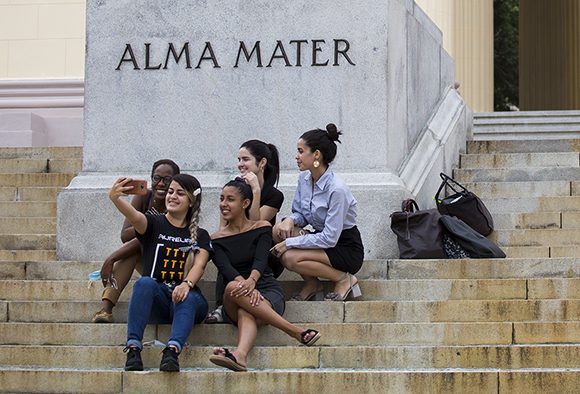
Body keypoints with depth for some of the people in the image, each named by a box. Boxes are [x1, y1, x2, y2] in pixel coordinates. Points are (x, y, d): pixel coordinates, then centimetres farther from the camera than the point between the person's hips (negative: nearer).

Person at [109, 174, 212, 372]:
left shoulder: (200, 235, 16)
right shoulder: (154, 224, 11)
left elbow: (199, 264, -4)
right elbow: (135, 216, -13)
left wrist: (187, 284, -28)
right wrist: (115, 198, -37)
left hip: (186, 298, 1)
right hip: (156, 300, 0)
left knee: (188, 298, -34)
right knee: (145, 283, -33)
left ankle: (172, 351, -56)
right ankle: (133, 348, -43)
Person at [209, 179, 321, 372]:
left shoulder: (262, 228, 9)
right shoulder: (216, 240, 11)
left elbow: (260, 260, -9)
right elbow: (226, 269, -7)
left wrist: (252, 280, -33)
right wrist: (246, 286, -30)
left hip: (268, 292, 0)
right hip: (234, 303, 0)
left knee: (245, 313, -35)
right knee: (233, 288, -37)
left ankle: (240, 354, -65)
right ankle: (295, 331, -44)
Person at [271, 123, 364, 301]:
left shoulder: (337, 189, -25)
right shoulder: (304, 179, -1)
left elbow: (329, 238, -26)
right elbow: (301, 214, 11)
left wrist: (290, 243, -23)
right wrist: (290, 219, -14)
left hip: (347, 250, -8)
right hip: (320, 238, 8)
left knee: (290, 258, -27)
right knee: (278, 230, -15)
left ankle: (344, 279, -6)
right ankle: (311, 283, 1)